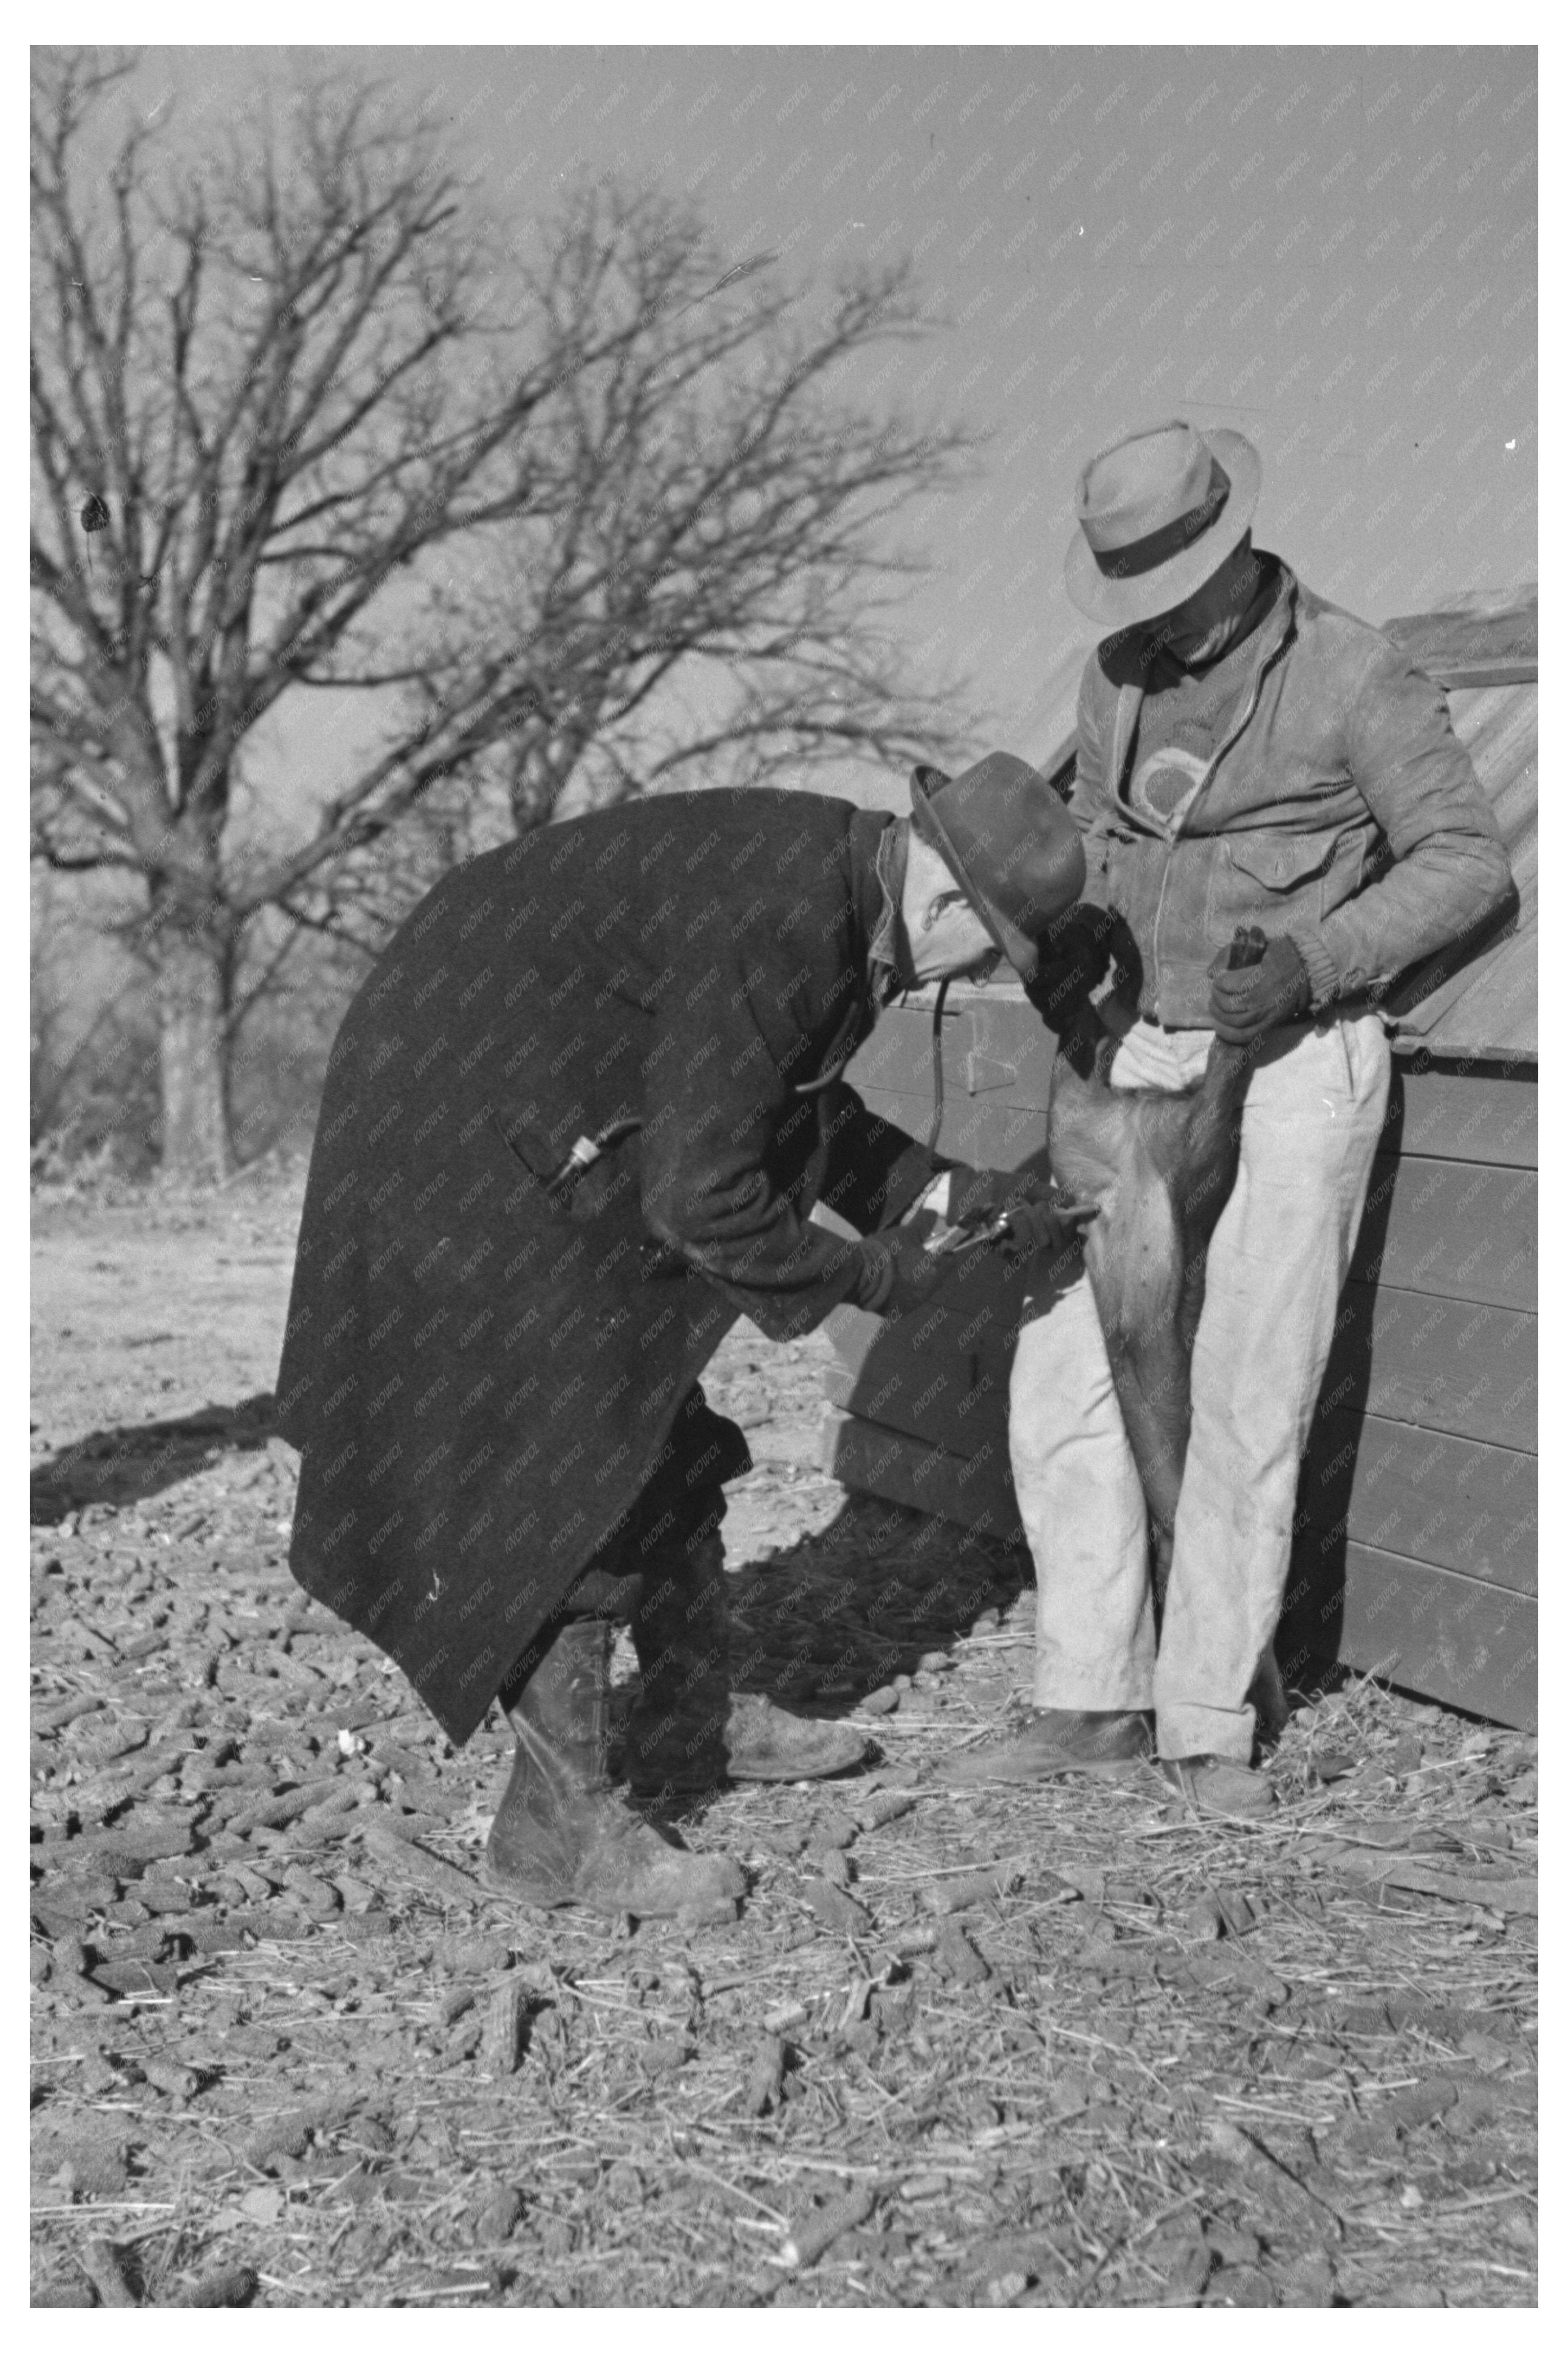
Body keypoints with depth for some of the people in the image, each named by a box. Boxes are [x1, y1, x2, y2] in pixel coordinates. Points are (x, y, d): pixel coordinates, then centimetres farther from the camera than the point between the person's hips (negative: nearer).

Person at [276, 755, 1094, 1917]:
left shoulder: (845, 880, 1)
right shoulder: (770, 929, -30)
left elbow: (796, 1108, 14)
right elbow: (701, 1196, -28)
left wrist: (944, 1188, 4)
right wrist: (870, 1275, -14)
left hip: (553, 1131, 10)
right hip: (461, 1139, -10)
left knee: (668, 1431, 17)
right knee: (580, 1457, -9)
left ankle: (689, 1720, 32)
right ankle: (557, 1819, 1)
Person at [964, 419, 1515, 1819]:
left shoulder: (1352, 676, -10)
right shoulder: (1118, 678, 8)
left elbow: (1467, 862, -8)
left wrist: (1317, 959, -21)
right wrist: (1078, 939, 1)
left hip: (1300, 1068, -6)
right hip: (1151, 1060, 6)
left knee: (1249, 1401, -4)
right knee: (1064, 1375, 1)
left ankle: (1207, 1721, 10)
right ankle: (1096, 1698, 13)